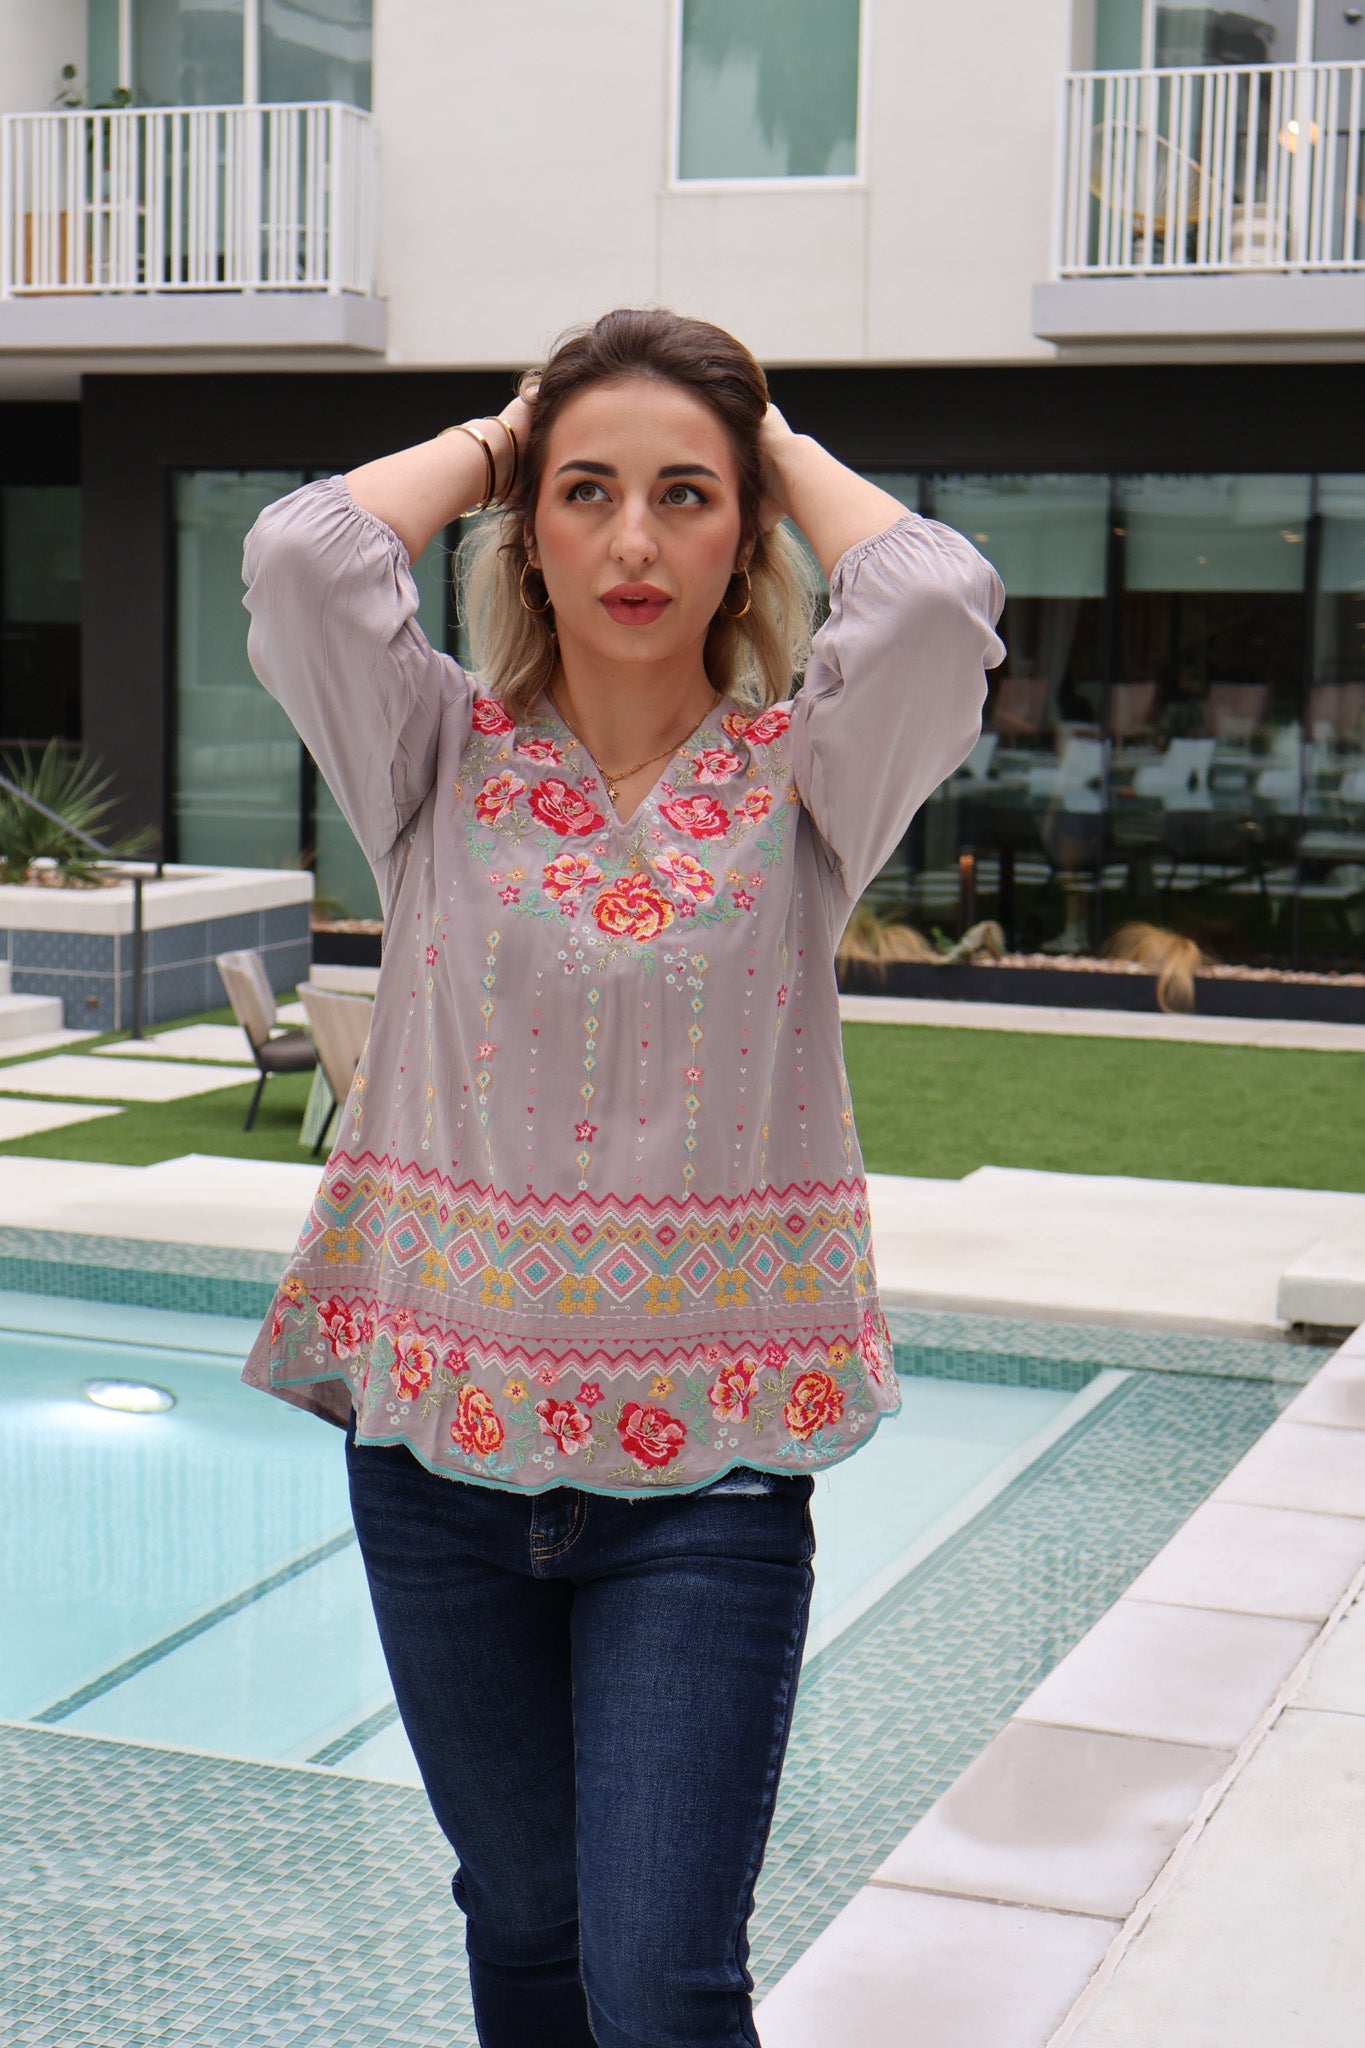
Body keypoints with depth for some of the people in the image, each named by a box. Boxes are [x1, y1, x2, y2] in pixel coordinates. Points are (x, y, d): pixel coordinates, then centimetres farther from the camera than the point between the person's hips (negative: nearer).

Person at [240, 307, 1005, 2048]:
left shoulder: (800, 780, -3)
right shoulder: (443, 765, -1)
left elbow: (936, 600, -22)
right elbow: (302, 555, -18)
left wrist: (789, 452, -3)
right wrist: (484, 439, 0)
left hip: (708, 1463, -2)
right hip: (444, 1442, 2)